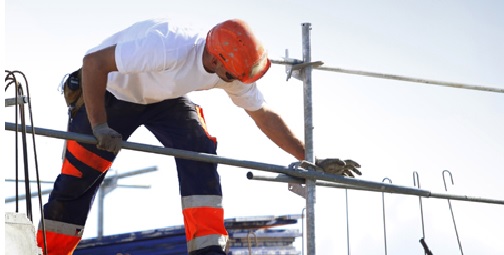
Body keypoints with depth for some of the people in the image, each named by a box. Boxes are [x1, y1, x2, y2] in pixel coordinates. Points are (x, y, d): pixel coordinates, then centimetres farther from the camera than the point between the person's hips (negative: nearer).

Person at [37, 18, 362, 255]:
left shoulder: (234, 70, -20)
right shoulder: (169, 47, -42)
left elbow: (265, 117, -5)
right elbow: (93, 62, -39)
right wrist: (99, 126, -41)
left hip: (166, 99, 5)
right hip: (113, 91, -5)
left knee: (201, 154, -16)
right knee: (78, 179, -6)